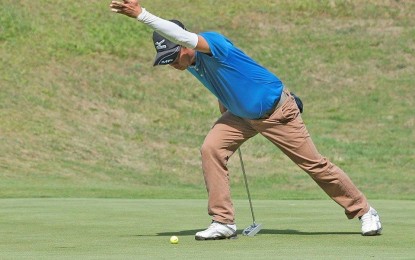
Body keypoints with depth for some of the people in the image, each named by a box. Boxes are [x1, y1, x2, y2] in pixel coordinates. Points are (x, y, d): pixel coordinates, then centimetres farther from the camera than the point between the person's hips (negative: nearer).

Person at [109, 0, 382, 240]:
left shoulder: (212, 42, -31)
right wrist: (226, 113, 19)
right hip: (240, 114, 7)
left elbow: (184, 36, -52)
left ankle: (363, 210, 19)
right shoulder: (189, 63, -6)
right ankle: (223, 222, -10)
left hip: (276, 111, -7)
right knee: (211, 148, -14)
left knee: (314, 163, 1)